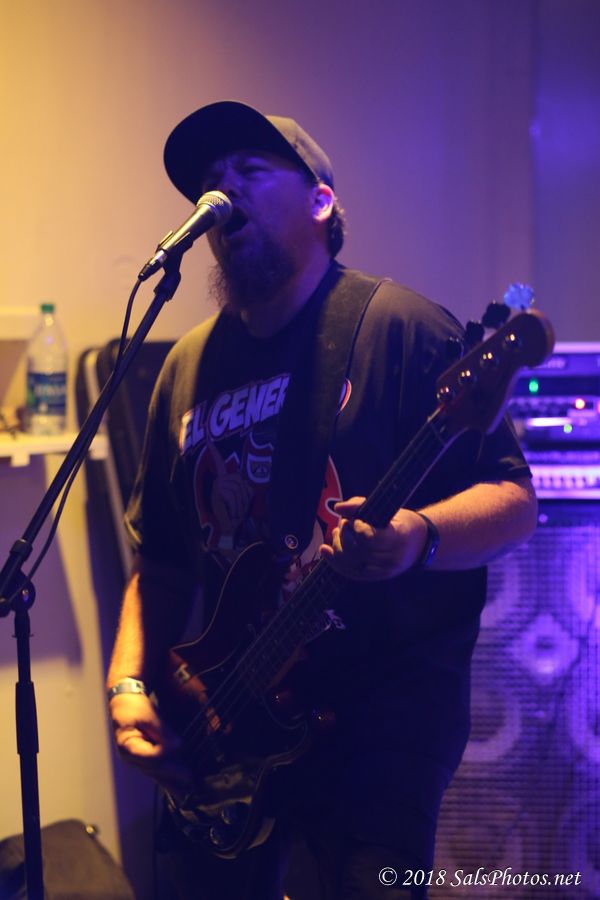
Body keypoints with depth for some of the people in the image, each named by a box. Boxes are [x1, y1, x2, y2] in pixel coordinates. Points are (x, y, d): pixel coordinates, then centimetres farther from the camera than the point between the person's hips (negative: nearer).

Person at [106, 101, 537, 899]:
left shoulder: (397, 327, -7)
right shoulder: (190, 365, 12)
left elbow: (513, 502, -11)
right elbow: (163, 557, 16)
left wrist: (415, 536, -31)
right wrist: (129, 683, 1)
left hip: (385, 714, -5)